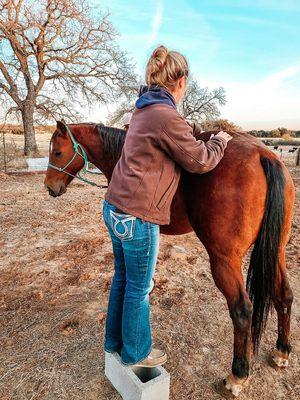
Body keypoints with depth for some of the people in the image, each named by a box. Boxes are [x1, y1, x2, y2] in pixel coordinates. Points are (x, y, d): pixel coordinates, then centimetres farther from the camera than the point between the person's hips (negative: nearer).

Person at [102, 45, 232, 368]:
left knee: (122, 278, 23)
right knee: (139, 287, 10)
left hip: (114, 209, 10)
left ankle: (115, 340, 44)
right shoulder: (167, 117, -18)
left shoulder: (144, 110, 11)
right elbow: (200, 161, -9)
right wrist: (220, 141, 8)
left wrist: (200, 130, 17)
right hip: (137, 218, -9)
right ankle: (136, 352, 34)